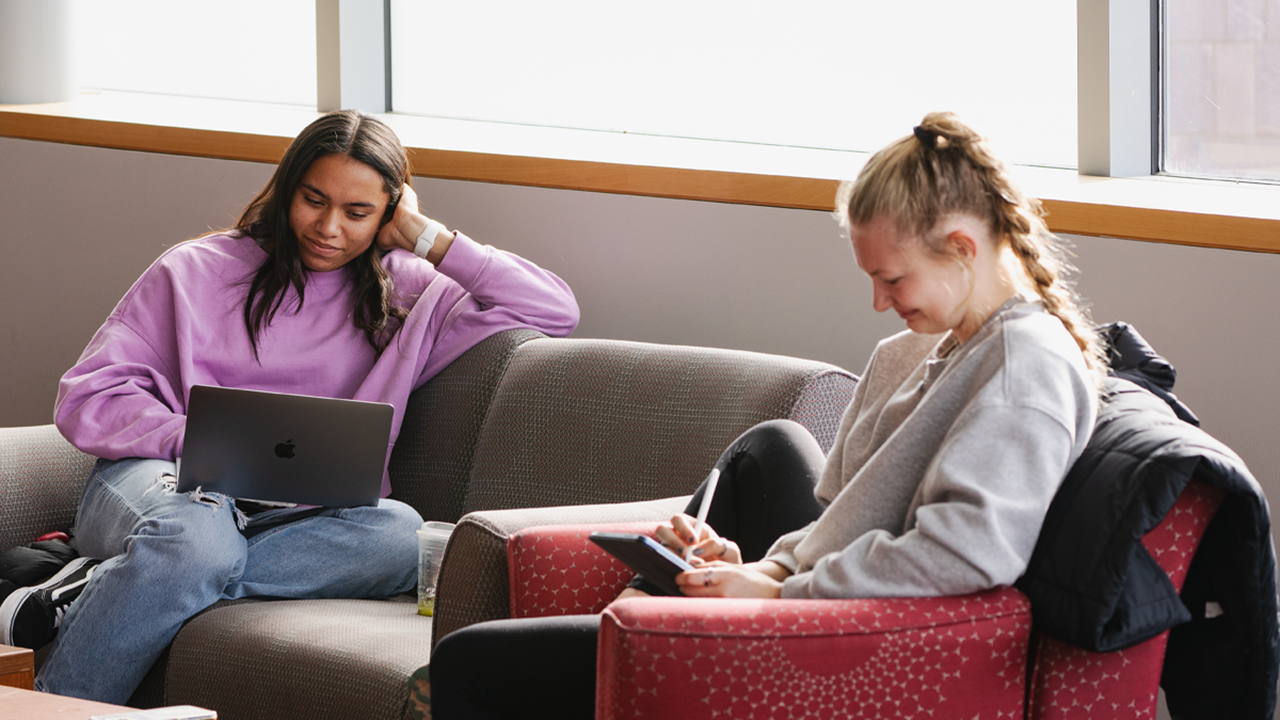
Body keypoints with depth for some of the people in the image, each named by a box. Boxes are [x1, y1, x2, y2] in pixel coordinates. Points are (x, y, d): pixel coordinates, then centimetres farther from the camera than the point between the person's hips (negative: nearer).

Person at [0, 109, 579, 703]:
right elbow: (86, 398, 6)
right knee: (197, 536, -42)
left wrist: (425, 238, 8)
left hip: (295, 512, 3)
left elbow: (553, 312, 7)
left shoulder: (407, 295, 17)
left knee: (401, 535, -34)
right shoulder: (197, 270, 12)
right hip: (157, 481, -3)